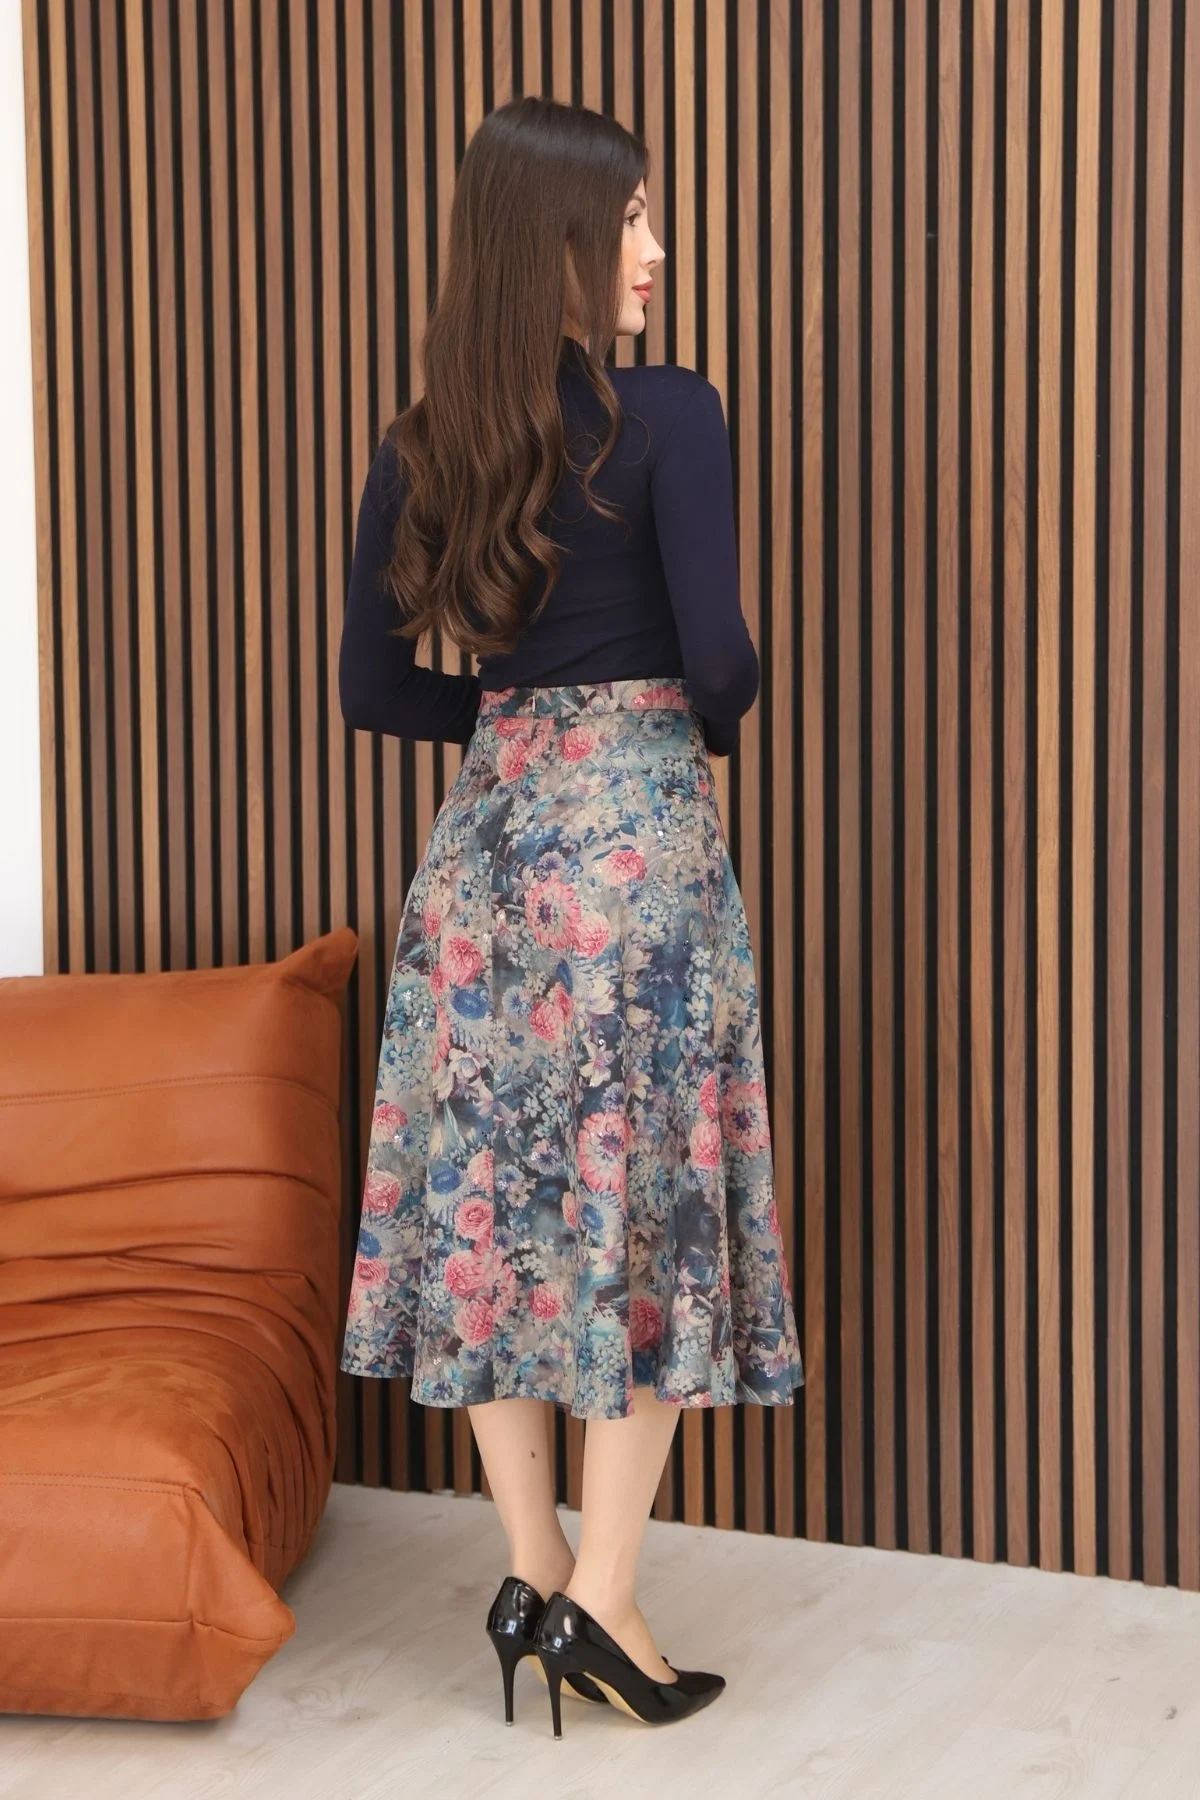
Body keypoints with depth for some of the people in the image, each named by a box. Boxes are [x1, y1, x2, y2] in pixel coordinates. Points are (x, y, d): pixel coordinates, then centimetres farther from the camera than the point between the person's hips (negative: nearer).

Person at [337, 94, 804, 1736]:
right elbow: (717, 655, -14)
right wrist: (710, 722, 8)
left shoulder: (420, 446, 6)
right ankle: (601, 1599, 6)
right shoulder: (667, 415, -10)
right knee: (642, 1191, 3)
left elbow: (375, 687, 8)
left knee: (490, 1187, 9)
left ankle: (532, 1569, 16)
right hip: (636, 821, -5)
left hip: (487, 829, 5)